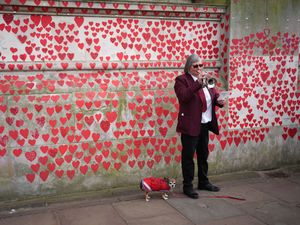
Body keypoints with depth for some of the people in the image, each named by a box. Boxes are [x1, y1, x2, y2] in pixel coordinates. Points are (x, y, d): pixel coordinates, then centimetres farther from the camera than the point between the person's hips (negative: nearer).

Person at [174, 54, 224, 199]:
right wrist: (198, 83, -28)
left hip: (205, 124, 7)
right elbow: (183, 96, -24)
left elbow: (213, 96, 20)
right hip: (190, 125, -7)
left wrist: (218, 101, -2)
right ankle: (187, 186, 11)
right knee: (188, 156, 1)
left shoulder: (206, 79, 13)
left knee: (203, 155, 18)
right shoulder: (181, 80, -8)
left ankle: (203, 182, 32)